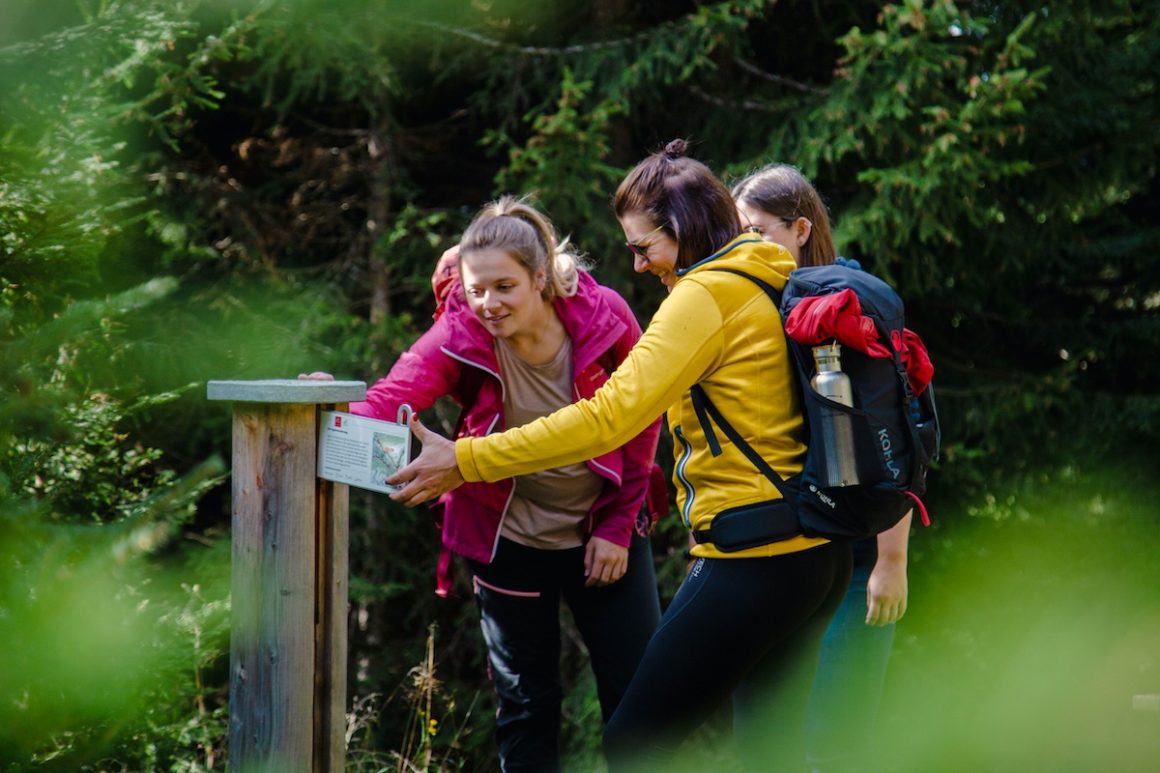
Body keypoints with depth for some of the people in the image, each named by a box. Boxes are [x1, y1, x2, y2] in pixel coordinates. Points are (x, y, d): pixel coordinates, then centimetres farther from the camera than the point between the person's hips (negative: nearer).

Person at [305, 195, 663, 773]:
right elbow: (391, 399, -32)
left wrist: (619, 526, -6)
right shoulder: (459, 337, -17)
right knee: (526, 704, 9)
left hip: (605, 534, 0)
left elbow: (641, 423, -4)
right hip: (509, 542, 0)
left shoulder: (604, 318, -16)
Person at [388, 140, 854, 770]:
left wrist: (465, 460, -18)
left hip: (752, 563, -9)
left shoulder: (707, 293, -13)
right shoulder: (776, 281, 13)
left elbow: (609, 416, -20)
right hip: (819, 554, 9)